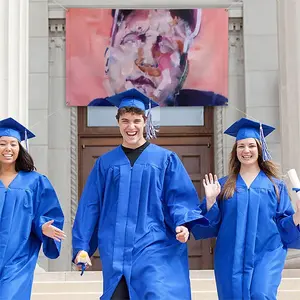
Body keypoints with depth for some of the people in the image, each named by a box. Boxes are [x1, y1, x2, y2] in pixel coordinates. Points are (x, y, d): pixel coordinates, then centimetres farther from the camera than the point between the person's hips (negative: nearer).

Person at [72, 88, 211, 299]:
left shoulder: (165, 159, 5)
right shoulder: (105, 163, 12)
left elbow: (180, 199, 1)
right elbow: (90, 207, 11)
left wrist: (182, 224, -19)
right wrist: (81, 246, 6)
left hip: (155, 250, -2)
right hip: (116, 253, 3)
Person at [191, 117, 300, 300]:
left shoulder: (276, 186, 7)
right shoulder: (224, 186, 9)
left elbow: (285, 225, 6)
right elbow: (211, 224, 5)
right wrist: (210, 200, -11)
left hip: (265, 255, -1)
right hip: (232, 257, 2)